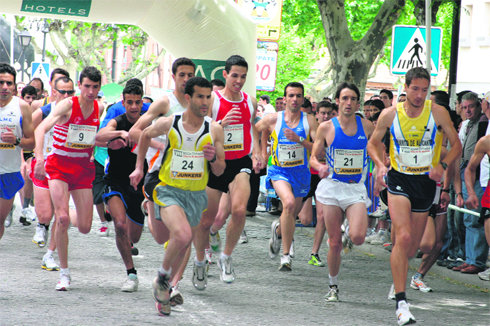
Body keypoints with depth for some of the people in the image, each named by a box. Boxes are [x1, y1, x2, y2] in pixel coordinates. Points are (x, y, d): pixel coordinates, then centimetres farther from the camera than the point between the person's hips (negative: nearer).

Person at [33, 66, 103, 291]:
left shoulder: (99, 109, 1)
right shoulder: (68, 105, -14)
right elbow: (41, 128, -27)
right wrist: (39, 158, -40)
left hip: (83, 167, 4)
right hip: (59, 165, -4)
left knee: (84, 228, -2)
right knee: (62, 218, -18)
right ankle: (64, 273, -6)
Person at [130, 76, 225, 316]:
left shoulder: (214, 130, -3)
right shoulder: (168, 124, -7)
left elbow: (220, 171, 3)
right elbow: (145, 135, 15)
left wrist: (213, 158, -18)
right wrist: (139, 167, 16)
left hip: (196, 195, 3)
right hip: (169, 190, -3)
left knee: (182, 247, 13)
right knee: (182, 235, -28)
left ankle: (164, 287, 37)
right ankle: (162, 277, -3)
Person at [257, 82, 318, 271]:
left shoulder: (309, 120, -7)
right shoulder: (272, 120, -7)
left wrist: (299, 140, -29)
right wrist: (262, 152, 12)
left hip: (301, 172, 3)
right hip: (279, 170, -3)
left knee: (293, 213, 16)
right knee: (289, 203, -29)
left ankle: (278, 229, 55)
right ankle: (286, 255, -22)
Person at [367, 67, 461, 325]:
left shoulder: (438, 113, -6)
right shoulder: (390, 115, -5)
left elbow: (456, 145, 2)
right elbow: (373, 144, 9)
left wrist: (442, 165, -15)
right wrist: (380, 164, -11)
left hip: (426, 182, 2)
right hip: (399, 179, -2)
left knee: (412, 247, 11)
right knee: (404, 237, -21)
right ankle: (401, 302, -22)